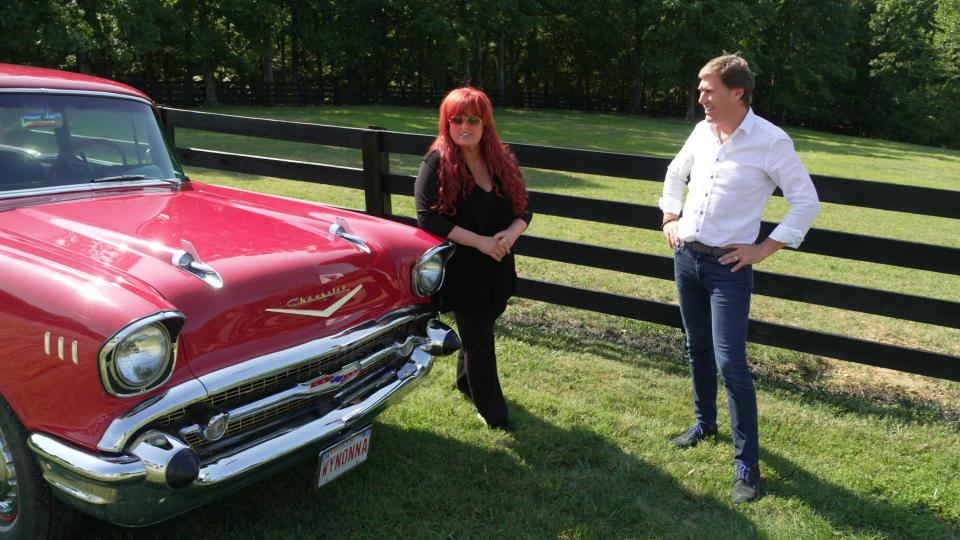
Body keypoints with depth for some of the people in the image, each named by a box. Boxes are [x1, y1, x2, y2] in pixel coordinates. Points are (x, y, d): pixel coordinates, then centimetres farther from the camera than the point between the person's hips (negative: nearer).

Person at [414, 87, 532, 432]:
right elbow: (428, 218, -18)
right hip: (461, 272, -5)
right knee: (479, 339, 3)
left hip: (498, 270, 5)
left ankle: (465, 381, 47)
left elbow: (523, 210, 7)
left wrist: (511, 233, -16)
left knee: (478, 330, 21)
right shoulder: (436, 164, -10)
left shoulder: (502, 160, 4)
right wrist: (480, 241, -22)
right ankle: (491, 411, 19)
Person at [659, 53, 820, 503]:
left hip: (728, 266, -6)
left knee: (730, 363, -9)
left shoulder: (770, 141, -14)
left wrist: (763, 250, -12)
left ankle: (747, 463, 4)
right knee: (697, 349, 19)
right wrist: (670, 218, 13)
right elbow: (675, 173, 23)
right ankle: (704, 423, 40)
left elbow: (807, 202, -10)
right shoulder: (703, 131, 4)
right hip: (686, 256, 6)